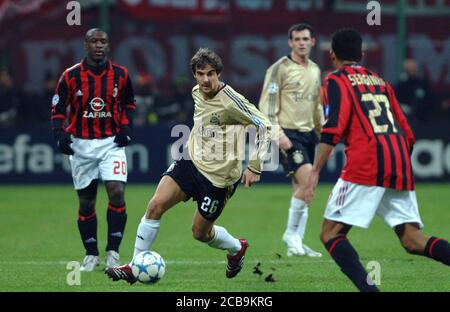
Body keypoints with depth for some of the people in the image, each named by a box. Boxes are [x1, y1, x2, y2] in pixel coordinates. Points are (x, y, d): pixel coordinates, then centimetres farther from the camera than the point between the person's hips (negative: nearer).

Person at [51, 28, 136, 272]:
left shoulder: (120, 75, 0)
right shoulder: (71, 76, -5)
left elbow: (129, 103, 14)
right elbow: (58, 110, 1)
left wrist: (126, 128, -2)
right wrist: (60, 135, -14)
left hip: (112, 142, 0)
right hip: (81, 145, 0)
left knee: (117, 194, -17)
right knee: (86, 203, 5)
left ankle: (113, 252, -7)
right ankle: (91, 255, 19)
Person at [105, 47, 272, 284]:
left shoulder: (231, 100, -17)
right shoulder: (196, 93, 6)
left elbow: (264, 126, -14)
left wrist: (254, 167, -16)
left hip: (218, 176, -6)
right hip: (192, 163, 6)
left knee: (200, 232, 5)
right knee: (156, 204, -15)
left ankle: (237, 248, 38)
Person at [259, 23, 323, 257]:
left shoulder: (315, 70, 15)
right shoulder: (280, 68, -6)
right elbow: (267, 104, -10)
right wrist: (277, 133, -20)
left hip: (308, 134, 7)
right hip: (288, 134, -7)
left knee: (301, 189, 6)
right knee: (308, 180, -22)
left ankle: (296, 244, 12)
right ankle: (291, 234, -9)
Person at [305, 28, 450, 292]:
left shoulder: (337, 80, 8)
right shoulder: (381, 82, 25)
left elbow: (334, 129, -9)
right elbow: (408, 135, 22)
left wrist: (315, 171, -10)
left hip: (366, 164, -6)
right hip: (401, 165, 6)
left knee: (331, 234, -2)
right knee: (412, 240, 4)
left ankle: (368, 288, -22)